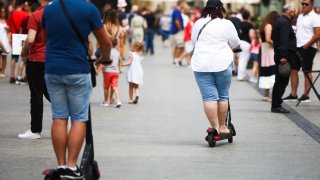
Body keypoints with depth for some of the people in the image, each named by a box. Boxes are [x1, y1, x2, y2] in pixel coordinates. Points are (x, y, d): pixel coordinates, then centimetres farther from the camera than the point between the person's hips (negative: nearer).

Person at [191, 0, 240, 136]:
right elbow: (236, 45, 7)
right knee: (223, 96, 10)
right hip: (222, 63, -1)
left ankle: (214, 128, -6)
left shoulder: (198, 23, 5)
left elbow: (193, 43, 14)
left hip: (201, 65, 1)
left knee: (209, 97, 0)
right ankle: (222, 127, 14)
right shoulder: (227, 24, 0)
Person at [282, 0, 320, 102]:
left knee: (307, 71, -3)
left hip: (308, 48, -8)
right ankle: (293, 95, 11)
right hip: (297, 47, 8)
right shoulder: (300, 17, 16)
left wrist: (306, 45, -16)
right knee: (293, 70, 6)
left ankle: (306, 95, 2)